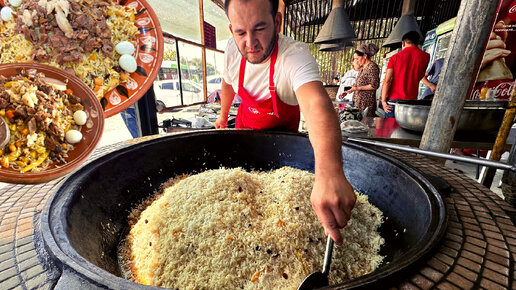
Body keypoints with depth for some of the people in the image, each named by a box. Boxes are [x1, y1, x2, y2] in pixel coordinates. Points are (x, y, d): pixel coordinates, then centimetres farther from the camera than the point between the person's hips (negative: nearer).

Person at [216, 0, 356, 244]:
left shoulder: (296, 55, -37)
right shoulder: (233, 50, -20)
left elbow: (317, 103, -57)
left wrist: (328, 174, -73)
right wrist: (223, 116, 15)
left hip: (282, 131, -4)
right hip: (245, 124, 5)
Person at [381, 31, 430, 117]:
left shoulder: (395, 57, 0)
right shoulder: (425, 57, 4)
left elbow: (387, 81, -8)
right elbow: (420, 77, 17)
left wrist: (383, 100, -7)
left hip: (394, 99, -1)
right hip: (411, 100, 1)